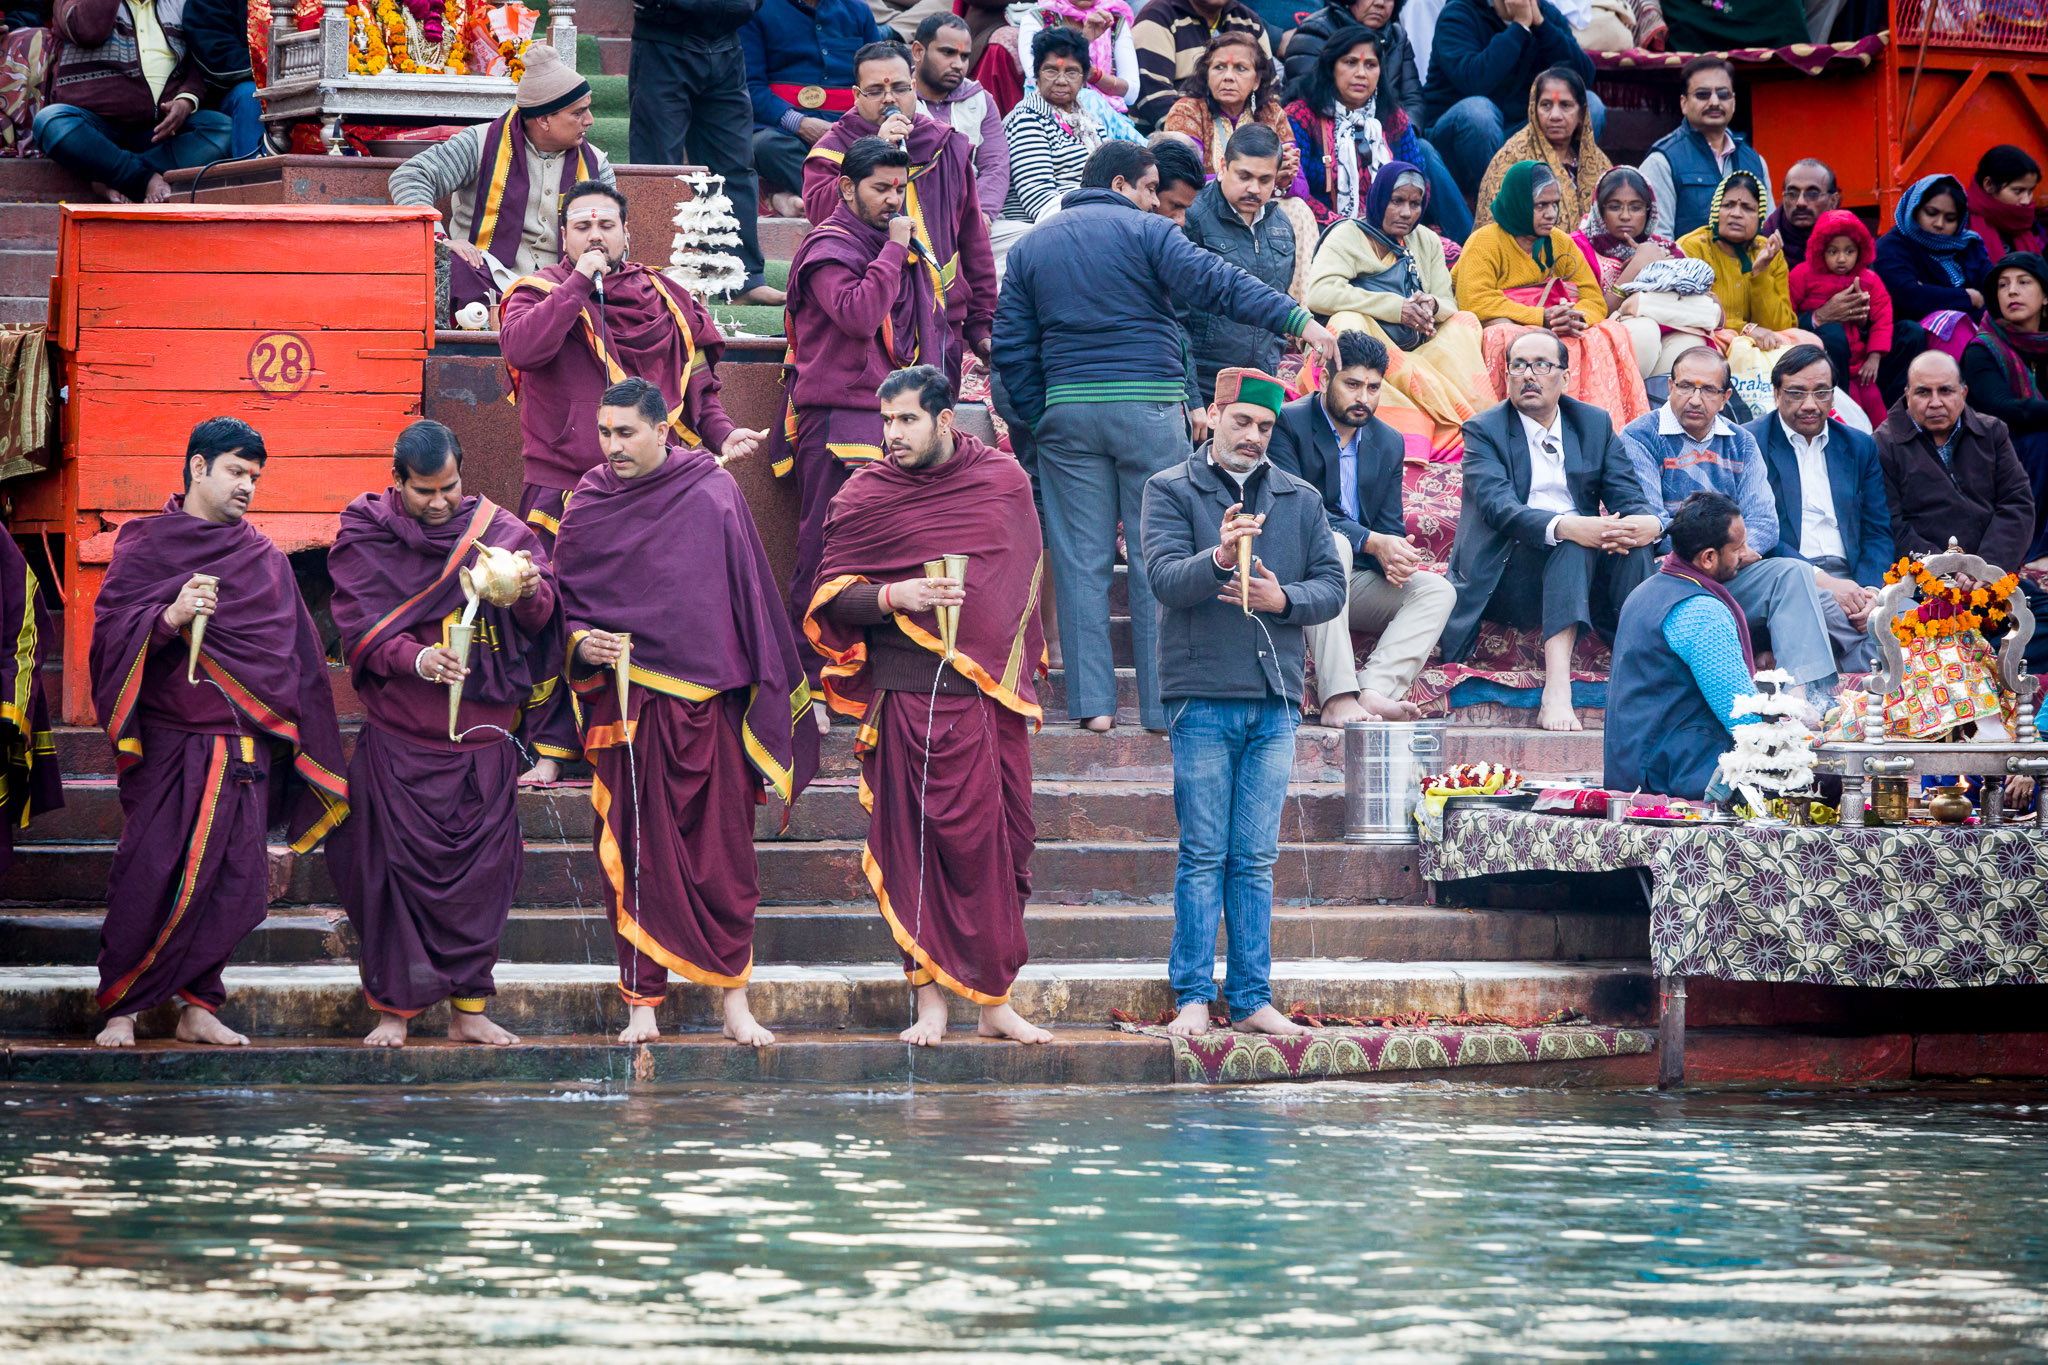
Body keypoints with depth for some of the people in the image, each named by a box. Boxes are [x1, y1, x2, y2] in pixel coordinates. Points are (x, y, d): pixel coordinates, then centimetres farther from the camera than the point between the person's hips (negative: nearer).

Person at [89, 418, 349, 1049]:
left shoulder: (266, 560, 15)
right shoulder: (145, 546, 5)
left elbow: (296, 656, 20)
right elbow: (111, 630, -5)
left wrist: (309, 745, 17)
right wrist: (169, 617, -22)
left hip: (245, 747, 4)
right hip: (168, 747, -4)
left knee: (236, 884, -1)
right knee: (151, 878, -8)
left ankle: (198, 1008, 9)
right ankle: (121, 1009, 4)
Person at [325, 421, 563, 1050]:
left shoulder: (498, 531, 3)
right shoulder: (365, 536, 0)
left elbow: (540, 619, -3)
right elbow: (360, 627, -8)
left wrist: (530, 590, -27)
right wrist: (417, 659, -27)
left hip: (482, 742, 2)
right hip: (399, 743, -1)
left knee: (479, 872, 2)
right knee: (397, 870, -2)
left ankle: (467, 1009, 12)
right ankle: (394, 1009, 7)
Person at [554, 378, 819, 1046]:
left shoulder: (713, 494, 1)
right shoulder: (588, 506, 5)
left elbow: (752, 597, 5)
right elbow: (564, 604, 14)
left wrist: (770, 701, 4)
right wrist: (581, 643, -8)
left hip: (707, 704, -1)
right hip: (624, 707, 1)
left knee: (723, 855, 1)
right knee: (635, 858, 0)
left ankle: (735, 1001, 8)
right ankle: (642, 1005, 6)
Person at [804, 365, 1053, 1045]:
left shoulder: (1004, 480, 9)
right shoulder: (866, 497, 1)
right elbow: (831, 598, 1)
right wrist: (895, 597, -17)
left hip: (996, 694, 3)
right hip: (912, 700, -3)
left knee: (1004, 844, 3)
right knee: (919, 845, -5)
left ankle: (995, 1002, 9)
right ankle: (931, 999, -1)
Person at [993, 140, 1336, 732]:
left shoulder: (1032, 247, 14)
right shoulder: (1146, 233, 0)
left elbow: (1012, 345, 11)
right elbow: (1217, 284, -13)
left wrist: (1039, 417, 15)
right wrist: (1297, 319, -18)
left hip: (1068, 411, 4)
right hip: (1148, 405, -4)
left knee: (1081, 559, 4)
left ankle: (1092, 700, 0)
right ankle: (1165, 700, -2)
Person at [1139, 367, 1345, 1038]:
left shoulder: (1301, 500, 14)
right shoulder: (1171, 491, 3)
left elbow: (1332, 586, 11)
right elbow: (1165, 576, -12)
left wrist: (1282, 599, -9)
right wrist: (1219, 557, -31)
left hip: (1275, 701, 3)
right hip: (1202, 696, -3)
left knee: (1256, 859, 5)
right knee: (1203, 855, -3)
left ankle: (1251, 998, 7)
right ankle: (1193, 997, 0)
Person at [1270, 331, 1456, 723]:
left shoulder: (1388, 442, 14)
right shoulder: (1287, 423, -6)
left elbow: (1391, 525, 11)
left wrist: (1395, 558, -15)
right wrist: (1372, 543, -26)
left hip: (1355, 580, 6)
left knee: (1437, 591, -15)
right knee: (1332, 544, -36)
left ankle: (1373, 692, -37)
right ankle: (1338, 697, -47)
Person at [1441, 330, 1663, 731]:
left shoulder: (1595, 425, 15)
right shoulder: (1484, 430, 2)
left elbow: (1630, 500, 5)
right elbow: (1499, 507, -16)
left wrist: (1651, 524, -22)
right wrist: (1565, 528, -35)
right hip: (1504, 582, -4)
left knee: (1634, 535, -26)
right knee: (1573, 545, -33)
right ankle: (1557, 690, -49)